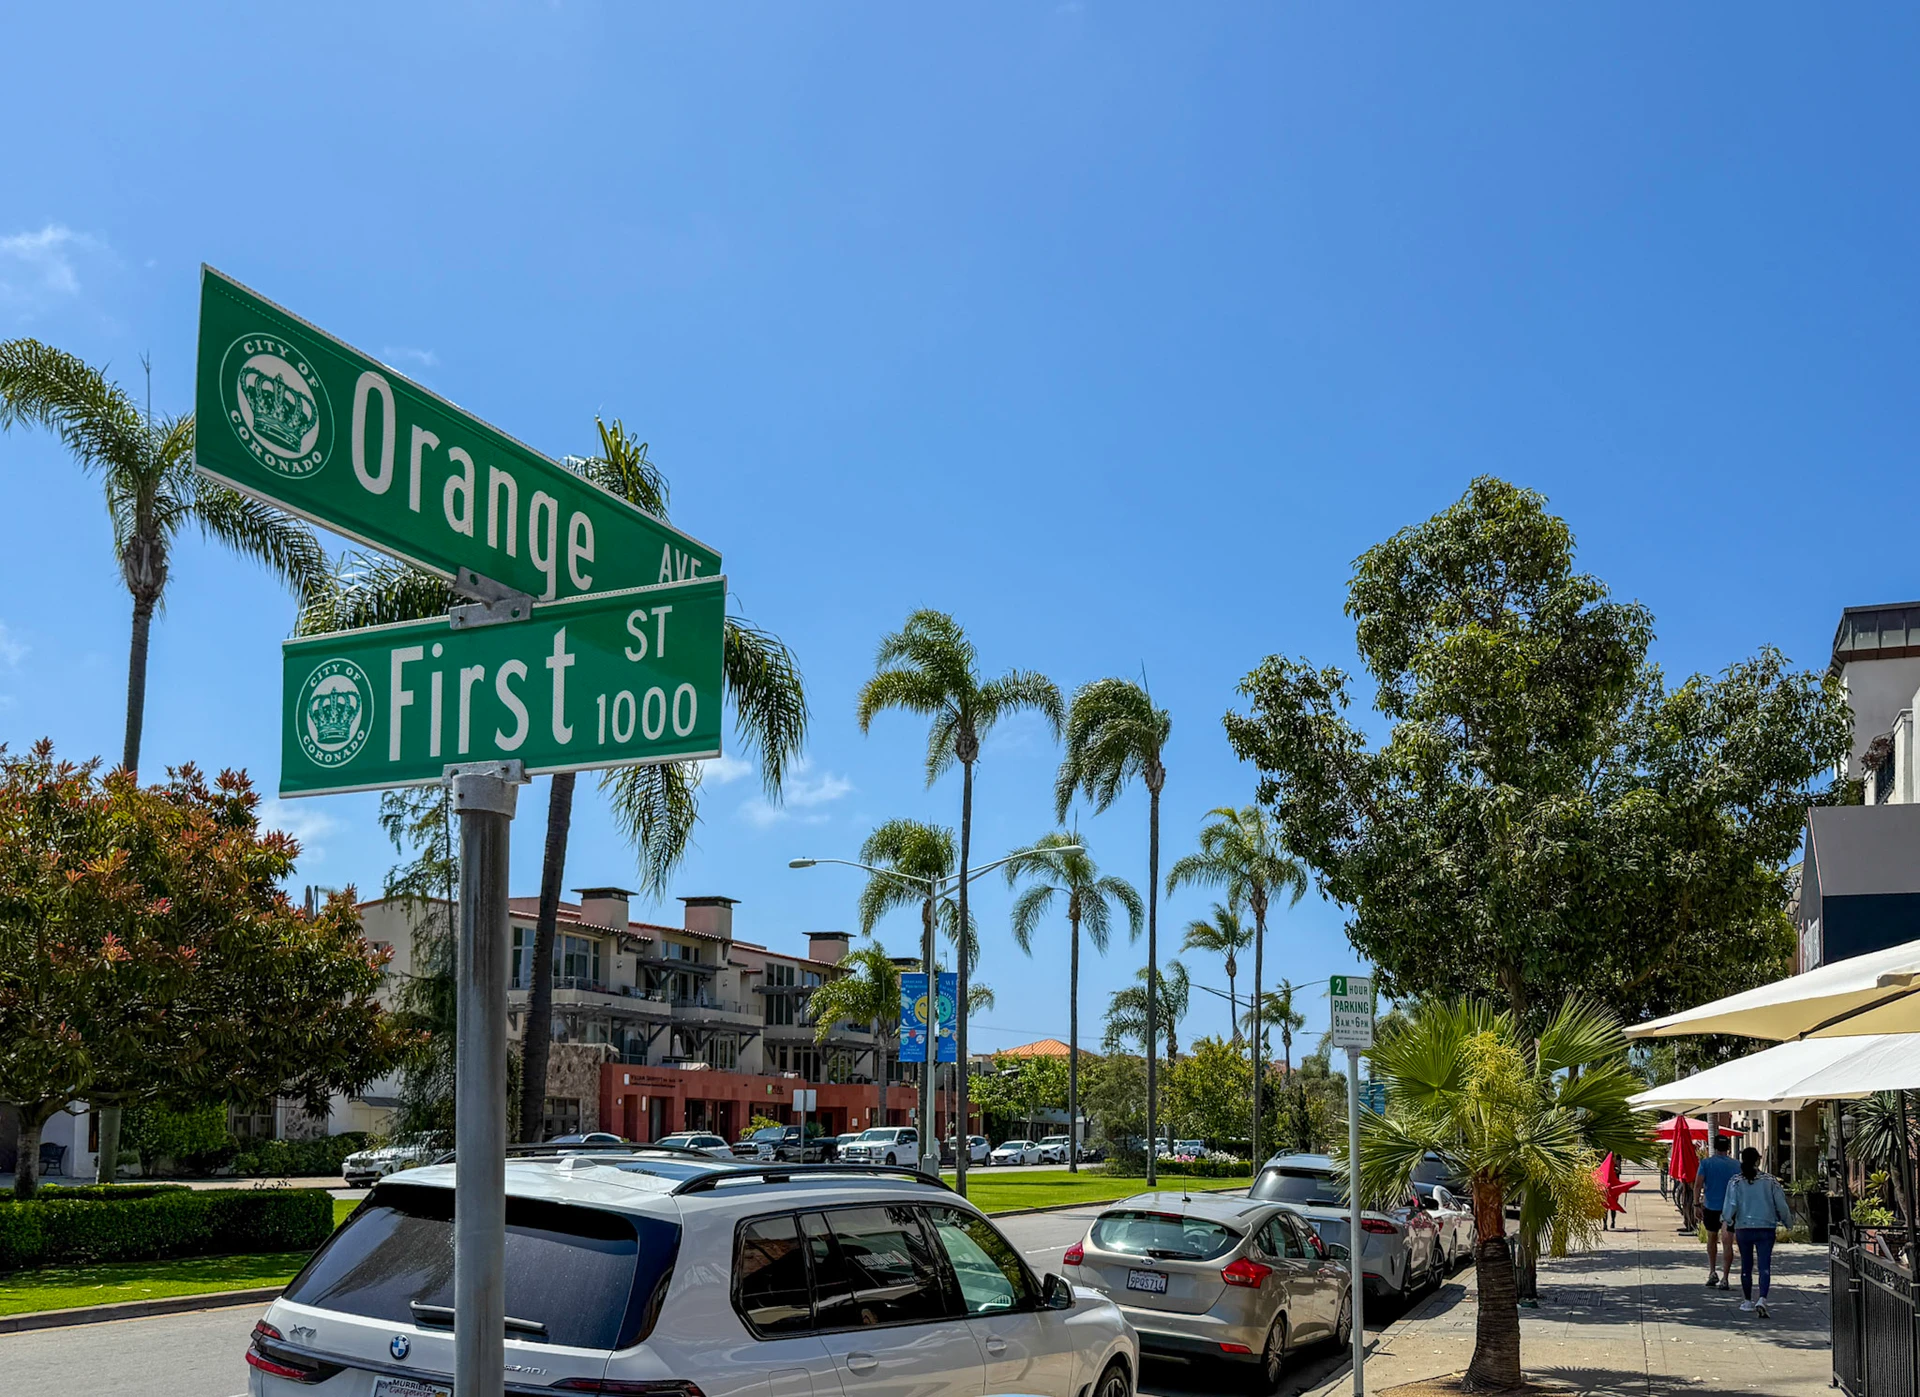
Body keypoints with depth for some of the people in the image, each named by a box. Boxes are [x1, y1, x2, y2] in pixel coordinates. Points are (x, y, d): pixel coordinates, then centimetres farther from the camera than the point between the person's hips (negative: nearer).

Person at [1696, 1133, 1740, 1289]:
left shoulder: (1706, 1163, -3)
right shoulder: (1735, 1165, 0)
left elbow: (1699, 1184, -10)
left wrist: (1697, 1204, -6)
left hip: (1710, 1206, 0)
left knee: (1712, 1239, 20)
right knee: (1727, 1243, -1)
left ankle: (1712, 1272, 17)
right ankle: (1725, 1279, -5)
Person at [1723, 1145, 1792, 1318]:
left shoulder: (1736, 1181, -5)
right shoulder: (1770, 1181, -4)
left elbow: (1730, 1207, -8)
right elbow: (1781, 1205, -1)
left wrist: (1729, 1222, 11)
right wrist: (1788, 1222, 17)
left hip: (1743, 1228, 1)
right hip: (1766, 1229, -1)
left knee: (1746, 1265, 14)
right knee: (1765, 1266, -3)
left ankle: (1747, 1301, 24)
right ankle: (1762, 1299, -21)